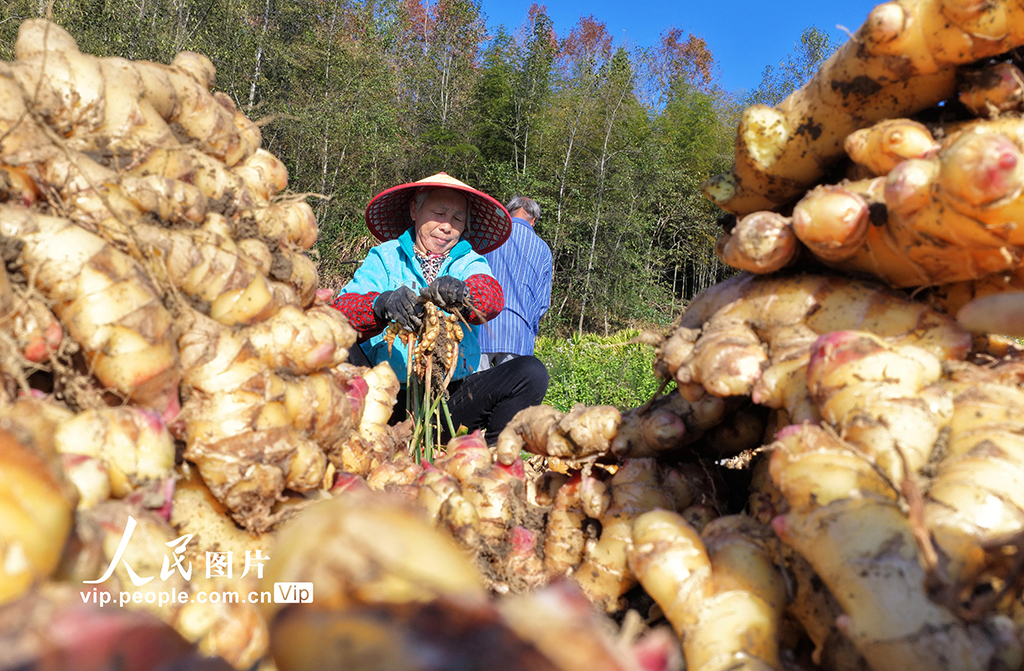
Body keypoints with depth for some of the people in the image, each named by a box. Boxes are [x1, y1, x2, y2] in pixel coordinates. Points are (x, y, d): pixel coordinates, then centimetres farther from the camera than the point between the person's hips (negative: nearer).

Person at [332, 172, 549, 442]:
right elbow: (343, 309, -9)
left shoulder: (470, 263, 10)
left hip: (452, 396, 1)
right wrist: (382, 304, -33)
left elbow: (491, 295, -14)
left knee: (531, 373, -20)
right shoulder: (384, 257, 7)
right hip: (390, 397, 0)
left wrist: (461, 292, -38)